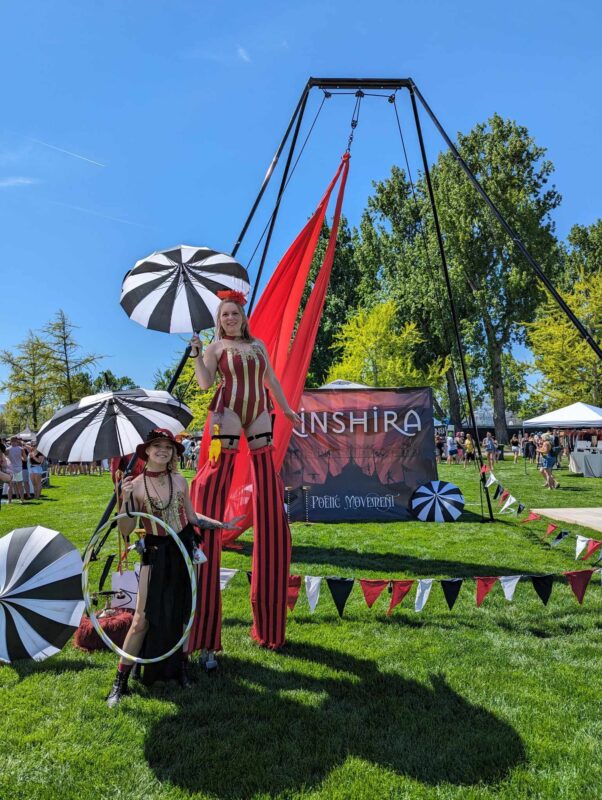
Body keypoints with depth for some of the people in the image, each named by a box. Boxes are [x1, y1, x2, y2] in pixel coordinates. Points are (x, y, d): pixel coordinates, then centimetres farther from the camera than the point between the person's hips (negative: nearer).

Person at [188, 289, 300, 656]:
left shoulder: (258, 344, 18)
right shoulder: (216, 347, 7)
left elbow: (271, 379, 23)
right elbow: (205, 382, -3)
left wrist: (286, 407, 23)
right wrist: (196, 354, -14)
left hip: (258, 412, 4)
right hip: (228, 410, -4)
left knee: (267, 473, 1)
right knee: (218, 470, -14)